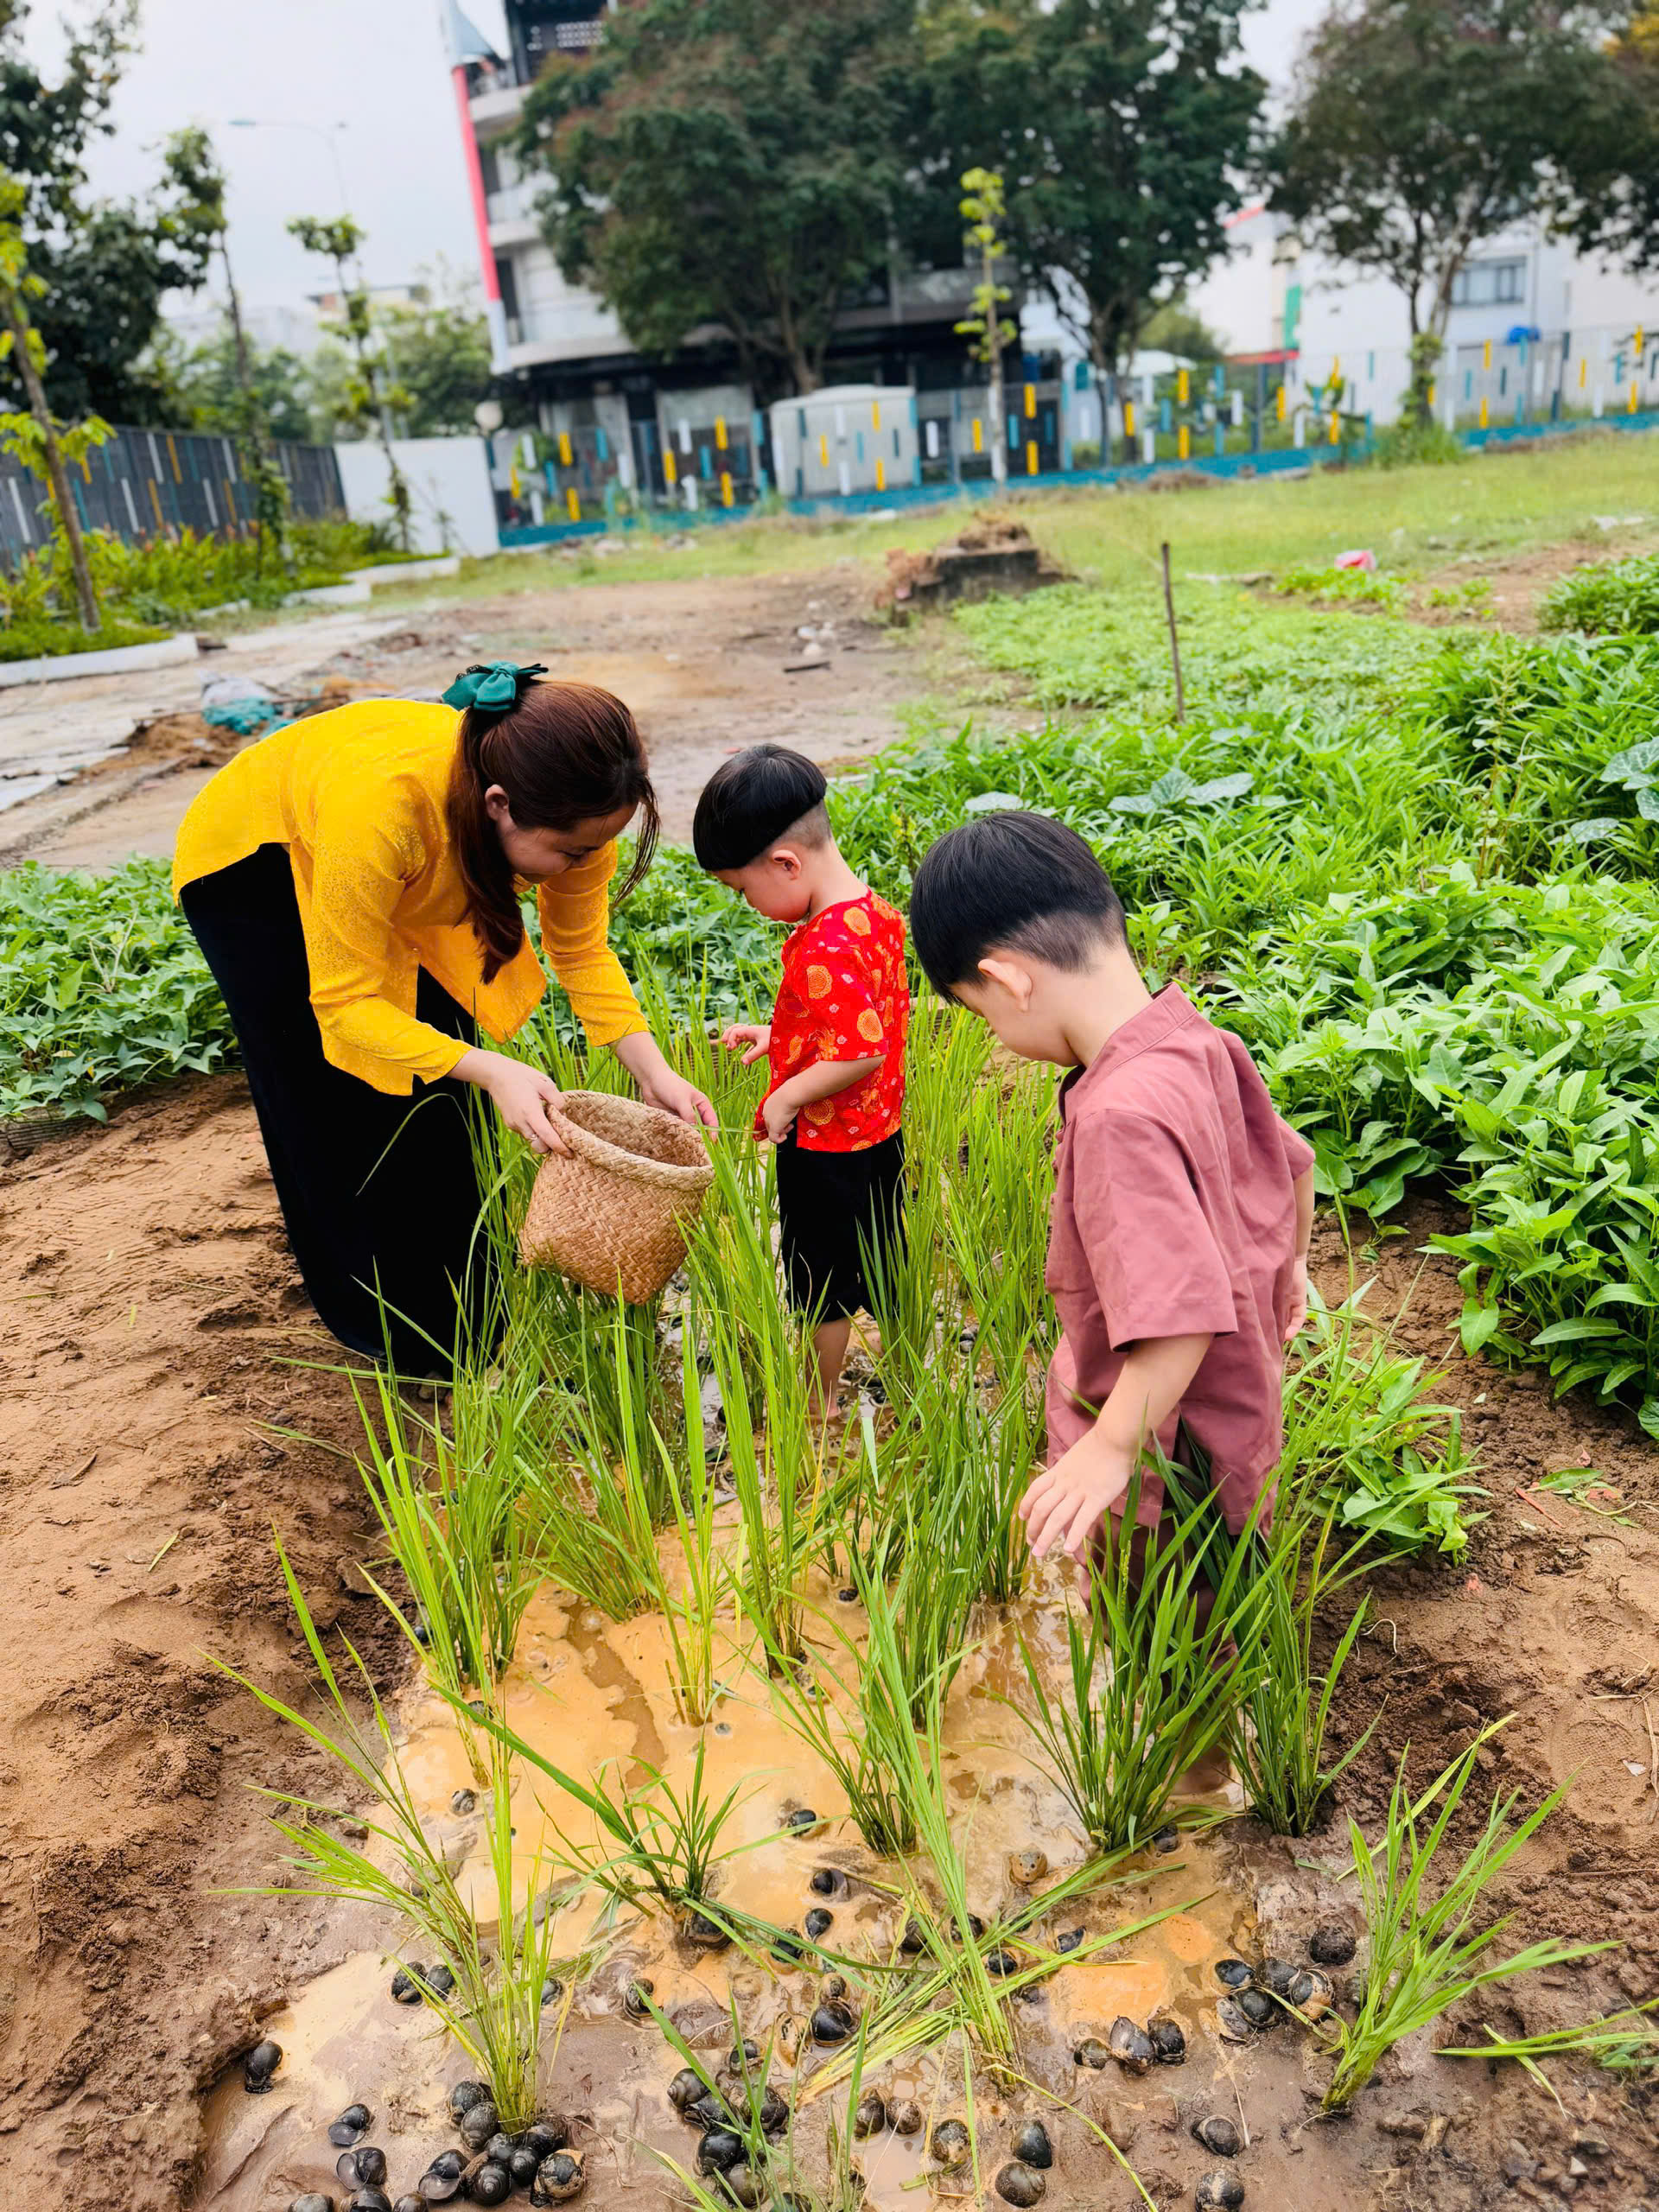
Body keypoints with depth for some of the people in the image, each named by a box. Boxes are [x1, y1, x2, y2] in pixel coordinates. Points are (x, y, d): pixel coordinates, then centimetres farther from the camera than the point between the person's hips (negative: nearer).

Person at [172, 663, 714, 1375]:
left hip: (401, 874, 5)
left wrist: (652, 1070, -29)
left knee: (434, 1096, 6)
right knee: (345, 1114, 1)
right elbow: (346, 1004, -38)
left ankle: (455, 1316, 27)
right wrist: (492, 1070, -51)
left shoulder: (568, 808, -31)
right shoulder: (379, 802, -47)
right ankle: (388, 1335, 22)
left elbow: (581, 951, -16)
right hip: (250, 865, -4)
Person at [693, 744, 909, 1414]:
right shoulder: (874, 911, 1)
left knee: (823, 1284, 9)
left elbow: (861, 1053, -31)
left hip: (825, 1145, -9)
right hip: (878, 1131, 9)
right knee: (878, 1263, 24)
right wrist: (777, 1034, 10)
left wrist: (785, 1098, -19)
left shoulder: (825, 951, -29)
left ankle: (821, 1403, 27)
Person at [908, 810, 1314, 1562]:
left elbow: (1180, 1315, -35)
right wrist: (1290, 1264, 28)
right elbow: (1291, 1161, 11)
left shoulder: (1121, 1115, -33)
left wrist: (1110, 1450, -25)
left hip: (1165, 1458, -8)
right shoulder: (1198, 1043, -5)